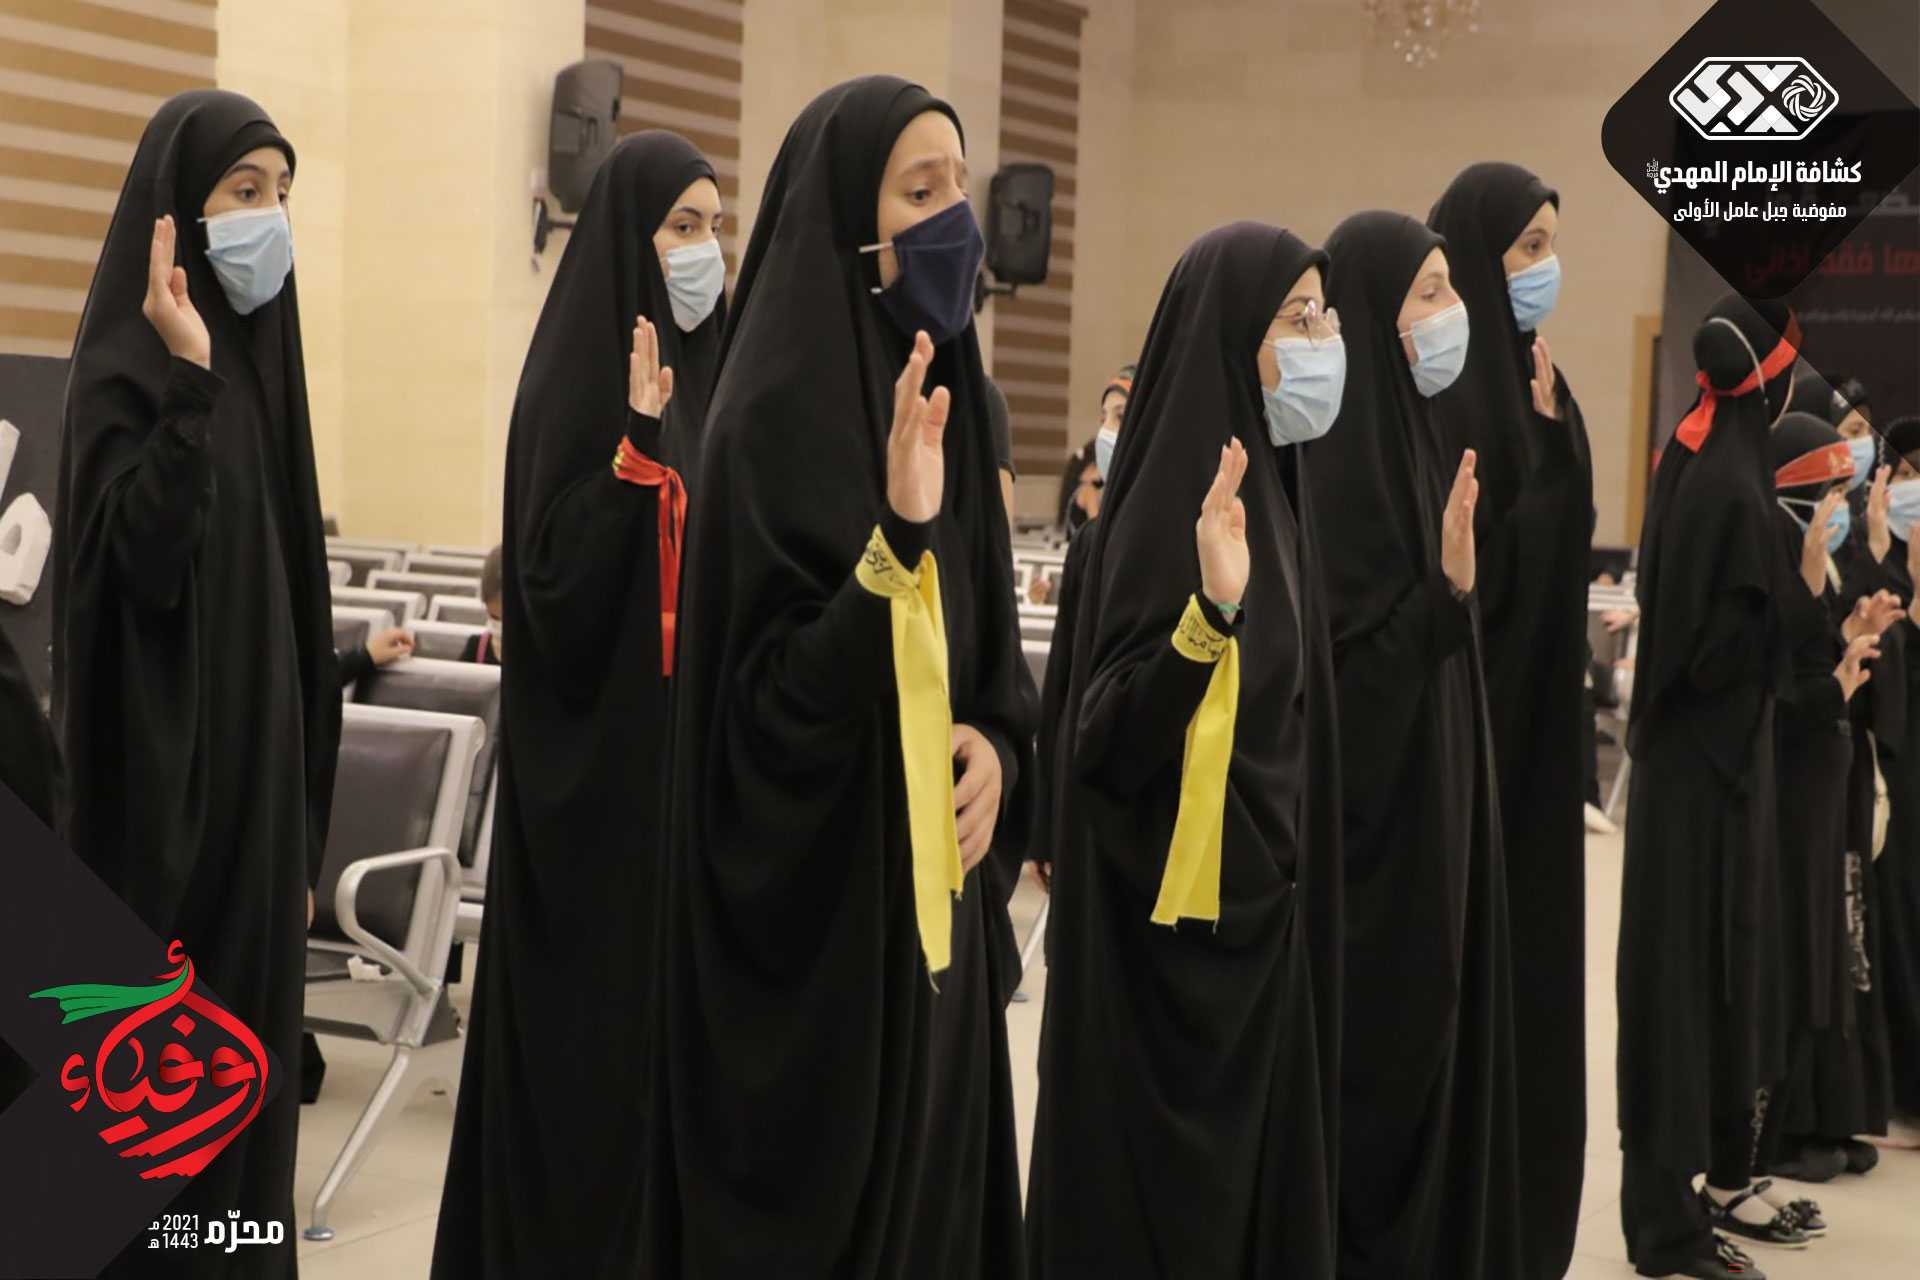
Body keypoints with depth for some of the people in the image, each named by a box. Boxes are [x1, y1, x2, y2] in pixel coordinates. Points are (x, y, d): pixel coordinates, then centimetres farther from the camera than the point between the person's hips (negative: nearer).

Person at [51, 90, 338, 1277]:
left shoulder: (257, 361, 11)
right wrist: (188, 383, -26)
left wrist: (304, 818, 13)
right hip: (168, 776, -7)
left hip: (259, 763, 7)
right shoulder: (127, 370, -11)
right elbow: (141, 567, -24)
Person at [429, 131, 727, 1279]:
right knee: (600, 1002, 1)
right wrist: (636, 441, -25)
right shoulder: (579, 373, -11)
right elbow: (553, 572, -19)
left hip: (698, 738, 7)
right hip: (604, 748, -7)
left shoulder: (710, 369, 10)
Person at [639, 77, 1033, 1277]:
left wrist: (997, 746, -6)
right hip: (818, 913, -8)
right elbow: (776, 698, -21)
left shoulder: (937, 386, 8)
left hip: (929, 900, 8)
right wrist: (897, 537, -33)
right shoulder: (779, 407, -16)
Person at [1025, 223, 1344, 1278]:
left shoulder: (1268, 486, 8)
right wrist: (1209, 611, -39)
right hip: (1180, 928, -9)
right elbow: (1112, 738, -25)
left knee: (1249, 1179, 17)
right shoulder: (1177, 499, -19)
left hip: (1257, 911, 9)